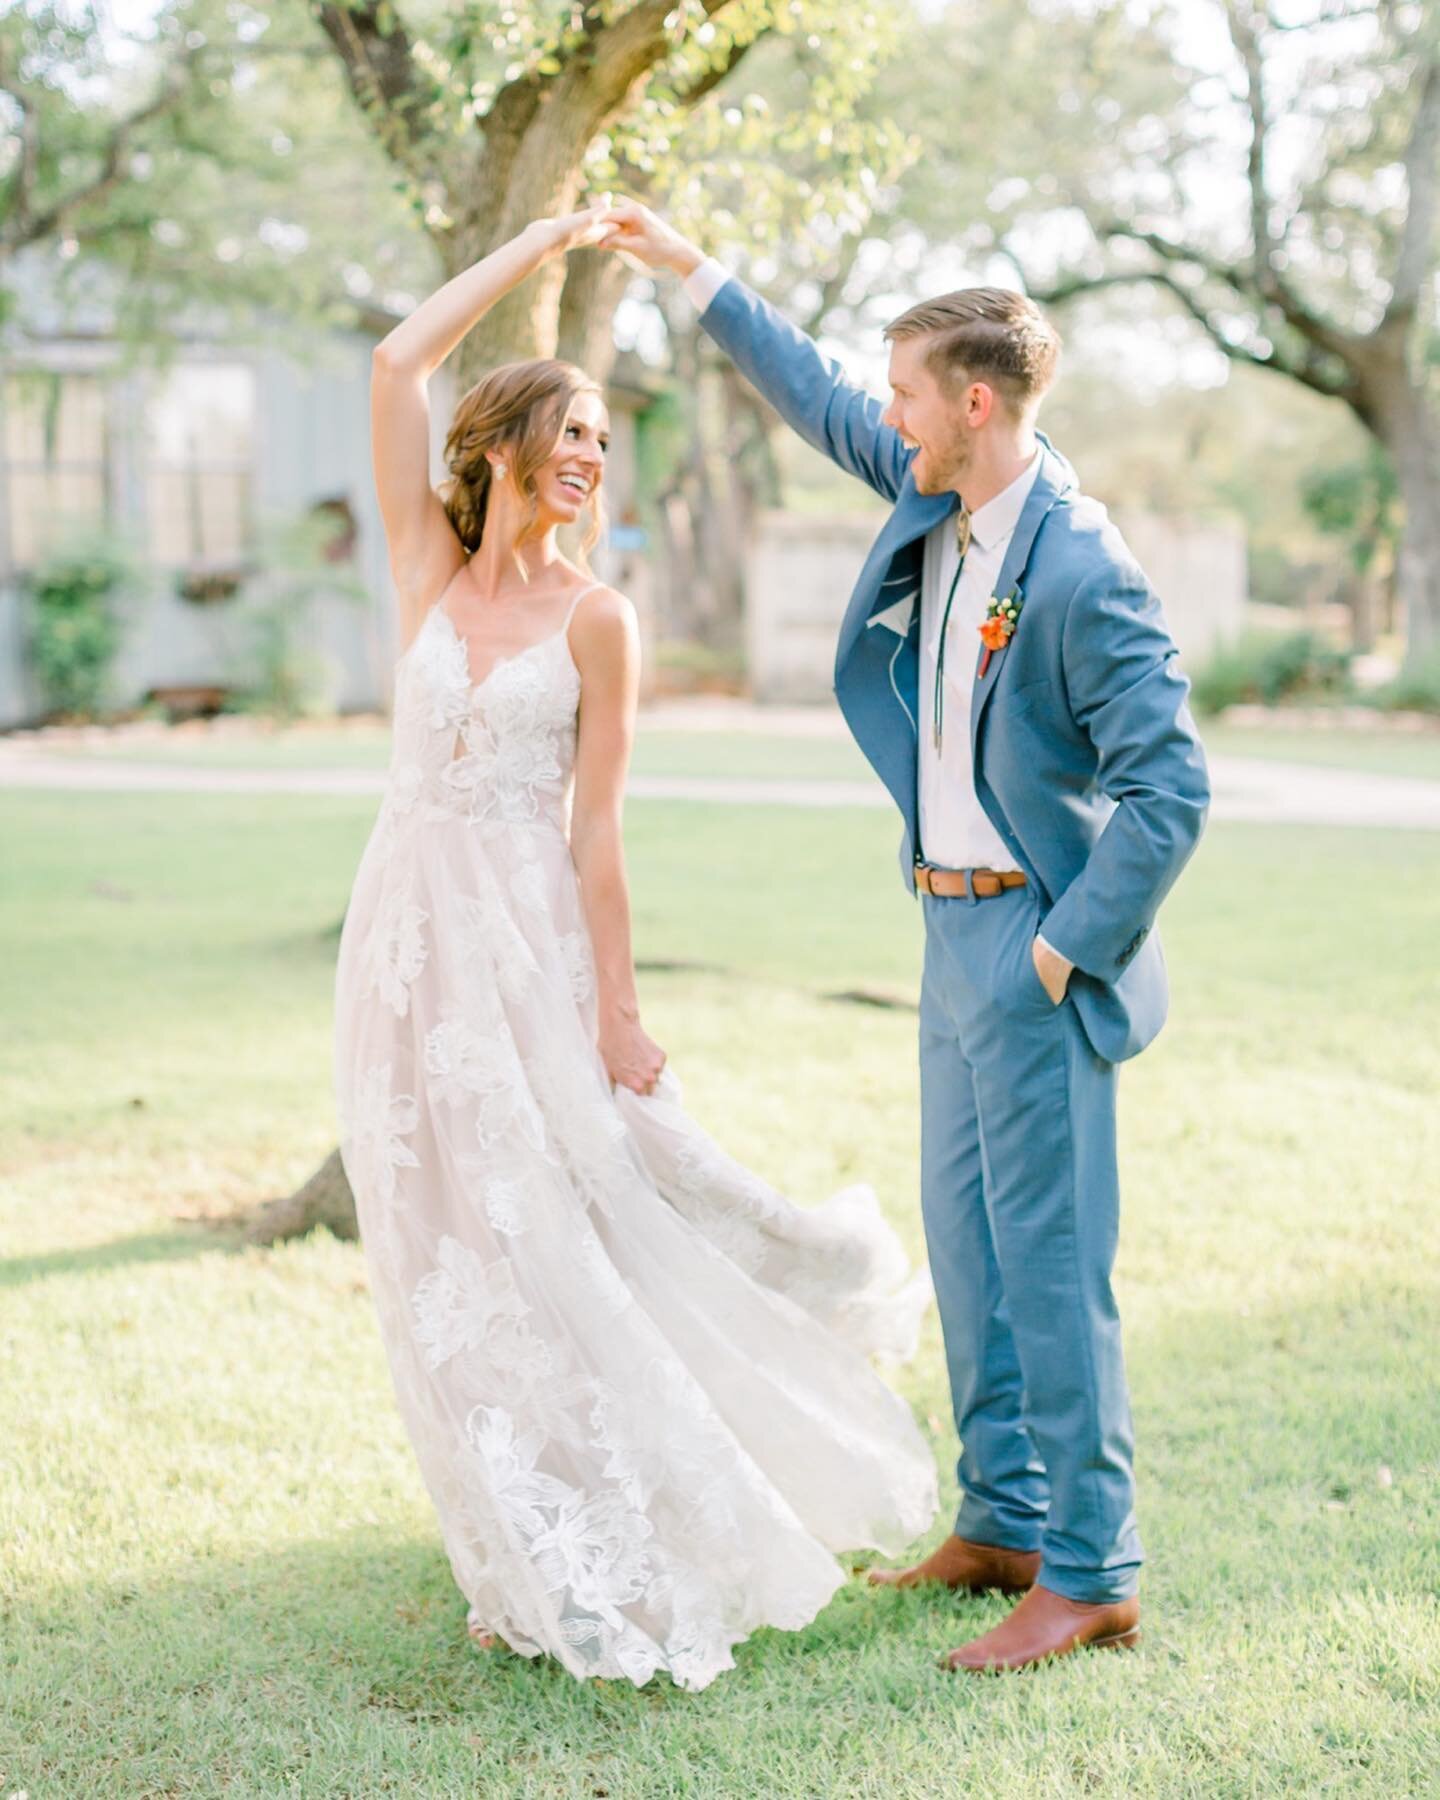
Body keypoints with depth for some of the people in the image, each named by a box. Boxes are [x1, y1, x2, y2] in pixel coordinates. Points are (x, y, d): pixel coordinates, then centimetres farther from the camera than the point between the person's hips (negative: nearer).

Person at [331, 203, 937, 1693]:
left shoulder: (594, 618, -1)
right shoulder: (429, 566, 6)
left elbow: (596, 825, -3)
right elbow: (397, 365, -1)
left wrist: (619, 1010, -8)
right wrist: (541, 241, 3)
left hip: (528, 941, -3)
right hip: (407, 934, 3)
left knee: (557, 1239, -3)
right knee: (453, 1258, 8)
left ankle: (601, 1566, 11)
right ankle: (523, 1567, 20)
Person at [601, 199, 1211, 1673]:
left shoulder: (1081, 571, -20)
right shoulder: (934, 499, 6)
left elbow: (1172, 789, -21)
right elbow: (821, 408, 24)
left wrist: (1067, 949, -18)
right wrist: (695, 275, 25)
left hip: (1035, 947, -9)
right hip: (955, 928, 9)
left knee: (1048, 1257, -4)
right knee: (966, 1235, 15)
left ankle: (1091, 1577, 6)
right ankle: (1003, 1524, 27)